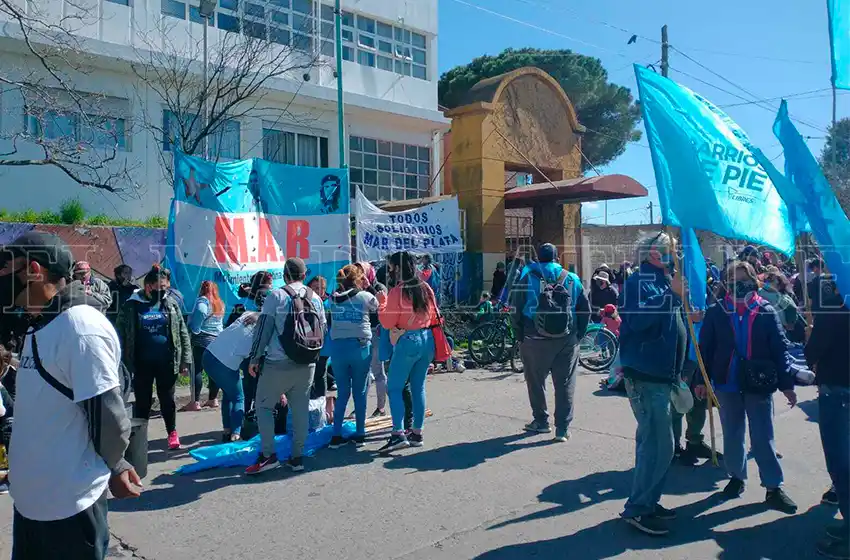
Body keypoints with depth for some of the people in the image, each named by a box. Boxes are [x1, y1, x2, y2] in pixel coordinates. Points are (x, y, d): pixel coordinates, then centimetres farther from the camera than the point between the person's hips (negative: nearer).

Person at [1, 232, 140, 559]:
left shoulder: (81, 328, -22)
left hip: (69, 502, -8)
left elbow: (108, 416, -21)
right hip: (29, 495, 9)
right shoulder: (39, 327, 9)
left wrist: (114, 466, -6)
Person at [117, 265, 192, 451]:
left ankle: (172, 433, 23)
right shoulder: (132, 305, -4)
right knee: (143, 401, 9)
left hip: (166, 362, 1)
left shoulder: (171, 304, 1)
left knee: (167, 399, 10)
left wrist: (185, 360, -2)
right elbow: (120, 335, -2)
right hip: (142, 364, -1)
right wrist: (124, 363, -7)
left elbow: (183, 333, 3)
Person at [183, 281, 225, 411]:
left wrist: (194, 329, -4)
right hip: (218, 340, 7)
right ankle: (213, 399, 17)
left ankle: (195, 402, -7)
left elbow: (200, 314, -17)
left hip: (202, 340, -7)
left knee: (197, 370, -5)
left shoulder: (202, 301, -6)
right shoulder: (220, 303, 16)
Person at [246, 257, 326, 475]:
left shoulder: (276, 295, -6)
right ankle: (297, 457, 13)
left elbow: (263, 328, -8)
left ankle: (268, 454, 0)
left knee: (264, 405, 7)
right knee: (301, 409, 9)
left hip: (278, 363, -4)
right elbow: (323, 330, 12)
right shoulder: (316, 298, 7)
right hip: (307, 364, 5)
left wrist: (254, 359, -3)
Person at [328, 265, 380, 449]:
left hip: (338, 347, 3)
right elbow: (377, 309, 10)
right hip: (360, 346, -3)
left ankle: (336, 436, 10)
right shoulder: (365, 296, -5)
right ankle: (360, 435, 15)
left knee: (342, 392, 11)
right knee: (360, 392, 9)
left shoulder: (333, 298, 4)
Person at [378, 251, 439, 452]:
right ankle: (417, 433, 18)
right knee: (418, 388, 13)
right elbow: (435, 316, 11)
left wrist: (381, 300, 0)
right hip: (427, 340, 7)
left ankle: (398, 434, -7)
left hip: (407, 342, -7)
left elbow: (387, 323, -9)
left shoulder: (396, 292, -12)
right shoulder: (425, 288, 6)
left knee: (394, 388, 1)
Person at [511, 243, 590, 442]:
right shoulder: (572, 279, 5)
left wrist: (520, 336, 6)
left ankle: (541, 421, 24)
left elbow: (516, 311, -3)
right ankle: (563, 428, 6)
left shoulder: (527, 278, 0)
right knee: (565, 384, 6)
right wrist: (578, 335, 12)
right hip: (567, 340, 1)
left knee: (536, 381, 14)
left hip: (535, 340, -1)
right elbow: (585, 310, 5)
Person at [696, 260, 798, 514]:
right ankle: (736, 476, 31)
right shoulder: (716, 312, -1)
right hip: (727, 384, 1)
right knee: (732, 435, 14)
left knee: (763, 437, 3)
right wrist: (701, 379, -2)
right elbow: (705, 348, 1)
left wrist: (787, 384, -7)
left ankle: (773, 487, 12)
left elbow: (780, 349, -4)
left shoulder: (766, 312, -3)